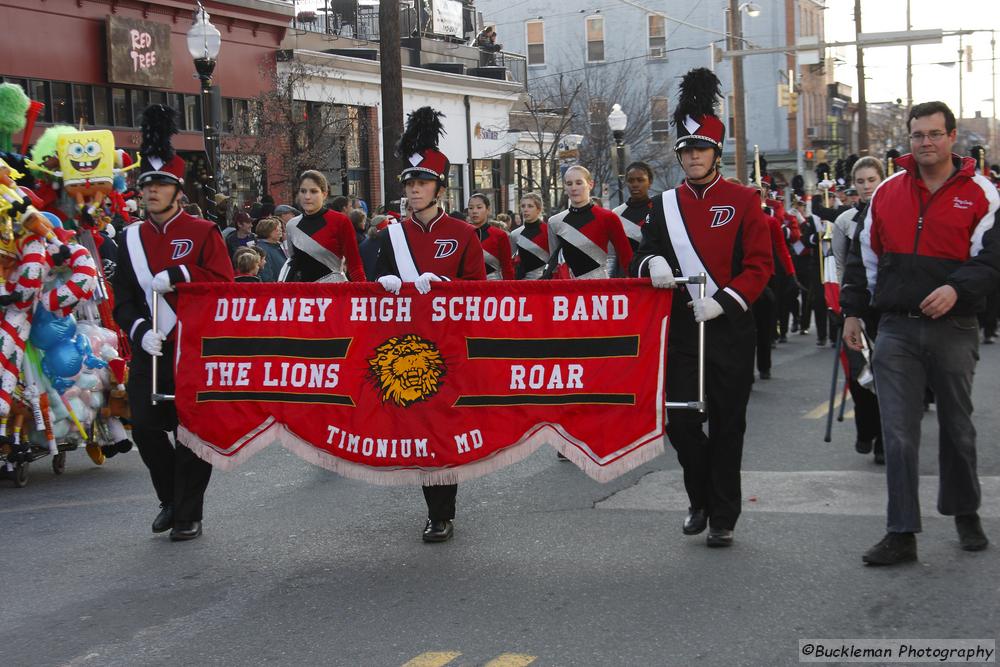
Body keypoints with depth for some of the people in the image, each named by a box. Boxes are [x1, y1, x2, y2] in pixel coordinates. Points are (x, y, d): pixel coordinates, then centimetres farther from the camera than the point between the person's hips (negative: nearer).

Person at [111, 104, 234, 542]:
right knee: (146, 427, 1)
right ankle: (171, 500, 23)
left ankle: (189, 515, 11)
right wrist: (139, 330, -12)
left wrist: (176, 275, -19)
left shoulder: (203, 233, -1)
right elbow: (122, 297, 6)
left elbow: (223, 283, -10)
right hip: (149, 352, 4)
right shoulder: (132, 238, 10)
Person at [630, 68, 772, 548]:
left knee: (727, 423, 3)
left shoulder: (743, 201, -1)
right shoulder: (665, 205, 9)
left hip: (730, 328, -2)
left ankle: (723, 518, 15)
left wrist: (722, 301, -19)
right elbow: (644, 255, 11)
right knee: (681, 419, -2)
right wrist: (652, 263, -14)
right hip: (681, 328, 3)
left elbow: (760, 264, -6)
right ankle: (701, 501, 22)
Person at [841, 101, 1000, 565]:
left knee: (957, 428, 15)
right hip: (897, 330, 1)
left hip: (953, 331, -1)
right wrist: (853, 310, 8)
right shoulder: (887, 192, 6)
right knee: (898, 434, -4)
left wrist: (957, 288, -25)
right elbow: (865, 255, 12)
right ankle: (901, 535, -1)